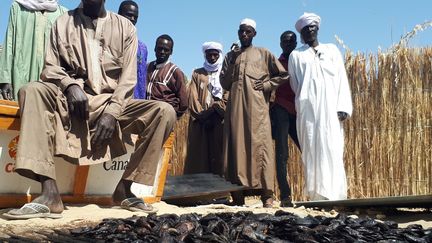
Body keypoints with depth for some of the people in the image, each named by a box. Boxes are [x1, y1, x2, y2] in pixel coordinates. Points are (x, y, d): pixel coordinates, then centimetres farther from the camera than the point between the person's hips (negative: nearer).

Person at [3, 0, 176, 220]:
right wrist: (70, 85, -17)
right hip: (72, 99, 0)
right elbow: (50, 68, 5)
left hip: (112, 102, 0)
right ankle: (49, 193, -37)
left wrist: (112, 112, -15)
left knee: (165, 112, -24)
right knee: (32, 90, -30)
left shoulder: (125, 27, 9)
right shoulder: (63, 23, 12)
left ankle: (124, 188, -16)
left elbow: (128, 77, 0)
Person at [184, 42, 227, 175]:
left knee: (218, 155, -6)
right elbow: (193, 97, 5)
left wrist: (215, 109, -14)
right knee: (199, 154, -4)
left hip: (219, 122, 0)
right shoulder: (197, 74, 17)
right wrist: (202, 116, -8)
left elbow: (228, 98, 2)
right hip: (200, 122, 1)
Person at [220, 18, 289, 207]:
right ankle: (237, 195, -2)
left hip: (256, 105, -3)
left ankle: (267, 195, -14)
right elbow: (224, 84, 11)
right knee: (236, 146, -3)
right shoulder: (231, 55, 20)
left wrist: (266, 86, -1)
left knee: (260, 145, -11)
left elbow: (283, 75, 12)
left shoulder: (263, 54, 14)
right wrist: (232, 62, 1)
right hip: (235, 106, 3)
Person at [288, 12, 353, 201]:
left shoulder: (332, 50, 16)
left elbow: (342, 79, 8)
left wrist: (343, 107, -2)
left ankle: (334, 195, -4)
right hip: (308, 110, 0)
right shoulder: (296, 55, 14)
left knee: (333, 151, -6)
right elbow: (295, 85, 13)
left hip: (331, 109, 1)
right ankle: (317, 195, -3)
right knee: (312, 151, -4)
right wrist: (305, 99, 3)